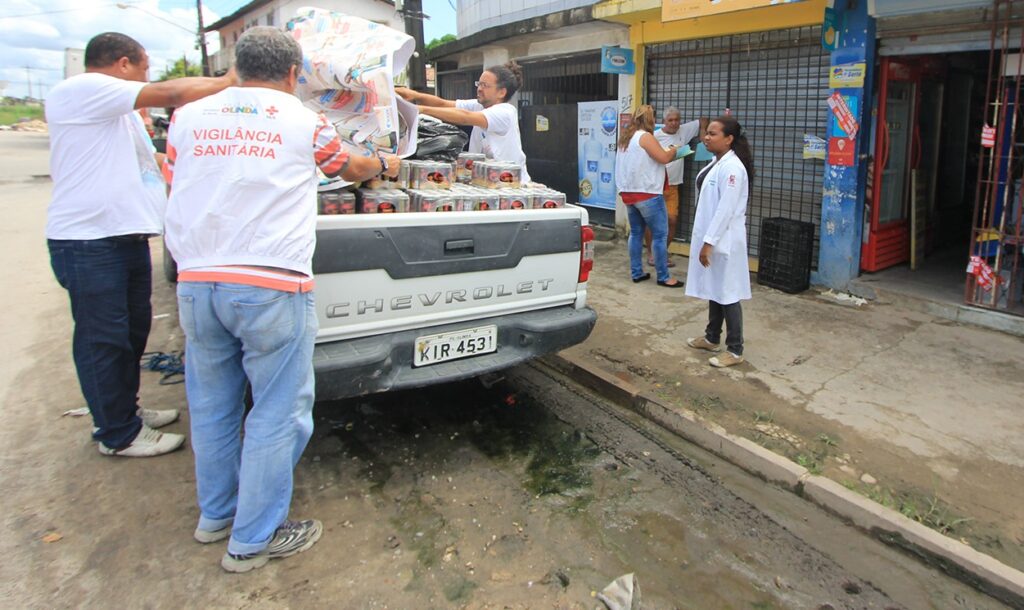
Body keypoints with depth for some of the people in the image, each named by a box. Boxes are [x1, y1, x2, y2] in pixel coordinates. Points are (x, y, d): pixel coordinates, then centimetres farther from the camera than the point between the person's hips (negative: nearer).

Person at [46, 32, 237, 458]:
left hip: (127, 236, 10)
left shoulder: (117, 112, 21)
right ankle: (118, 435, 11)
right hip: (89, 242, -10)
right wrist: (226, 82, -9)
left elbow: (150, 163, 27)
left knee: (133, 330, 18)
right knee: (103, 339, 0)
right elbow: (169, 94, -19)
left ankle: (125, 410, 34)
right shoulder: (79, 91, -11)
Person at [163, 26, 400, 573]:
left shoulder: (188, 117, 11)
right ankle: (253, 539, 19)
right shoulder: (305, 123, 3)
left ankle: (215, 515, 38)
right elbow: (350, 169, 21)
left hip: (196, 282, 5)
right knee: (277, 413, 7)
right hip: (270, 287, -5)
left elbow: (175, 188, 22)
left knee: (211, 406, 19)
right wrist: (384, 165, 43)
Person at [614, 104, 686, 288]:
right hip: (647, 193, -9)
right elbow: (663, 158, -17)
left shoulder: (626, 138, 14)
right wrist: (673, 150, 3)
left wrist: (667, 152, 27)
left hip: (628, 192, 9)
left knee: (636, 233, 12)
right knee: (660, 234, -3)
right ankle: (663, 277, -1)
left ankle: (636, 273, 14)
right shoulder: (645, 136, -12)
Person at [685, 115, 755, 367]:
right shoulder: (716, 163, 9)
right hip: (710, 237, 9)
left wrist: (709, 242, -21)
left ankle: (735, 351, 8)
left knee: (727, 294, -1)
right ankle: (712, 338, 31)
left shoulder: (732, 167, -18)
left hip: (723, 241, -9)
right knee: (713, 289, 17)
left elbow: (726, 209, -21)